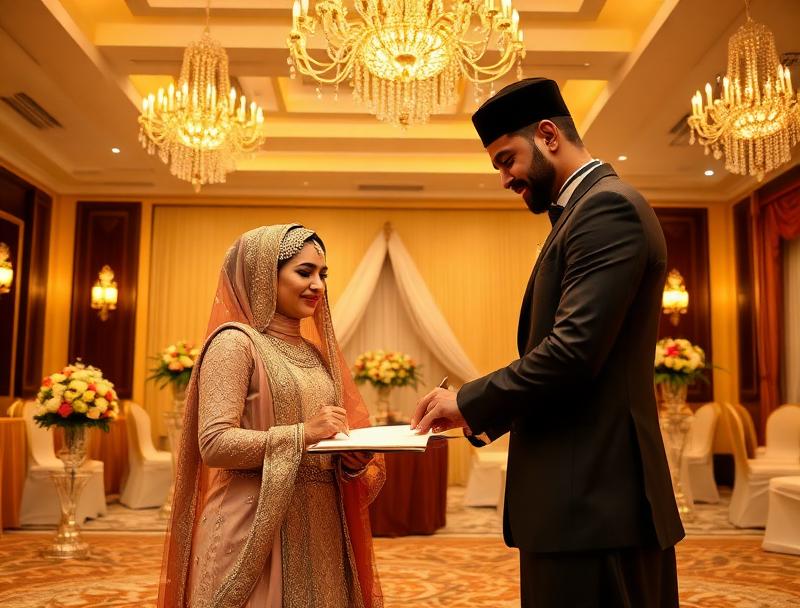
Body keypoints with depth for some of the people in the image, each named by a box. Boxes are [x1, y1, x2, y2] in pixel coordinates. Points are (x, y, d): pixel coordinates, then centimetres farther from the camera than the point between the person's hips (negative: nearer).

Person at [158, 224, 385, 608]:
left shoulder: (313, 353, 14)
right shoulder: (235, 342, -8)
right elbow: (214, 443, -16)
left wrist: (353, 456, -4)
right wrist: (302, 435, -22)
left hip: (317, 529, 7)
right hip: (256, 530, -7)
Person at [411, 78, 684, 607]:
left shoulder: (607, 206, -13)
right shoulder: (593, 206, 19)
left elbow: (573, 350, -23)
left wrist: (470, 404, -11)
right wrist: (484, 414, 9)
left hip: (592, 501, -10)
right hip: (591, 490, 10)